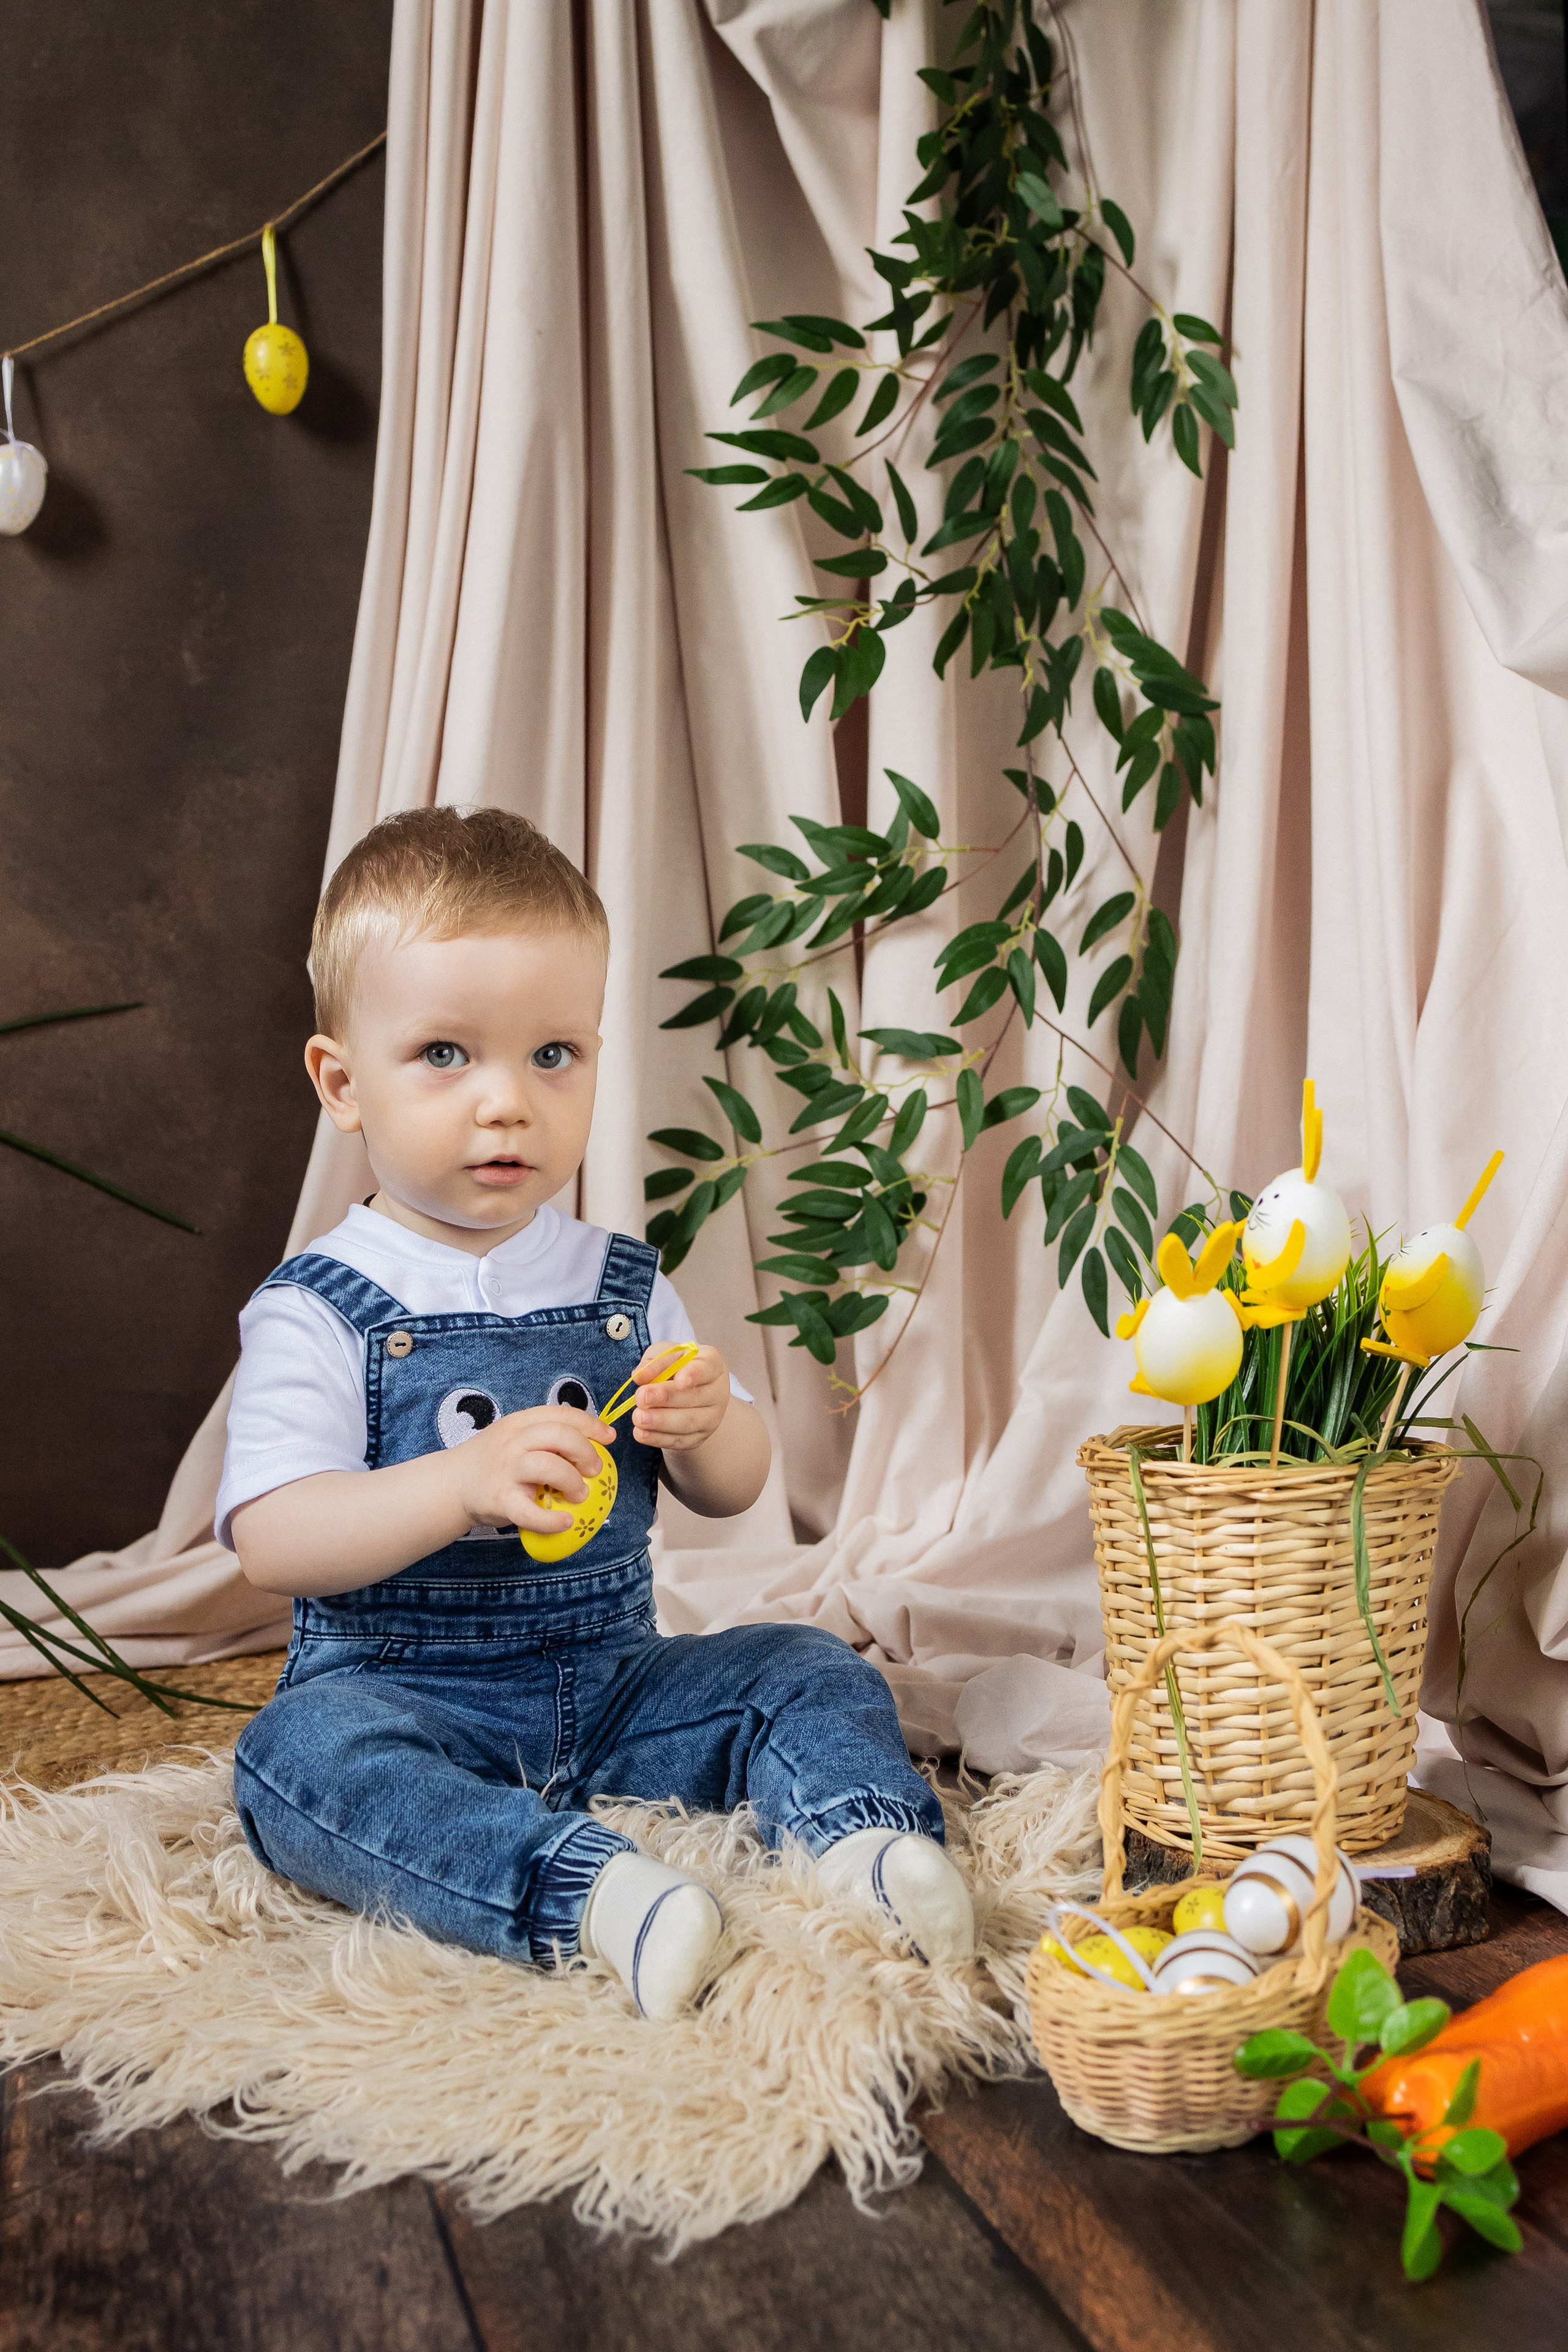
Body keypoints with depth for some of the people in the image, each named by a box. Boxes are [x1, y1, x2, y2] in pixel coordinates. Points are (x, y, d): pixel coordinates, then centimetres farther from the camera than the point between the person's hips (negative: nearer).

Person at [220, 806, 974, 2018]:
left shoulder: (622, 1283, 7)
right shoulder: (315, 1309, -7)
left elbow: (736, 1490, 12)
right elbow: (272, 1541, -18)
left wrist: (707, 1425, -14)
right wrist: (468, 1482, -33)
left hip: (614, 1681, 5)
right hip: (400, 1690, -4)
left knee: (812, 1672, -8)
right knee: (300, 1753, -34)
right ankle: (585, 1886, -47)